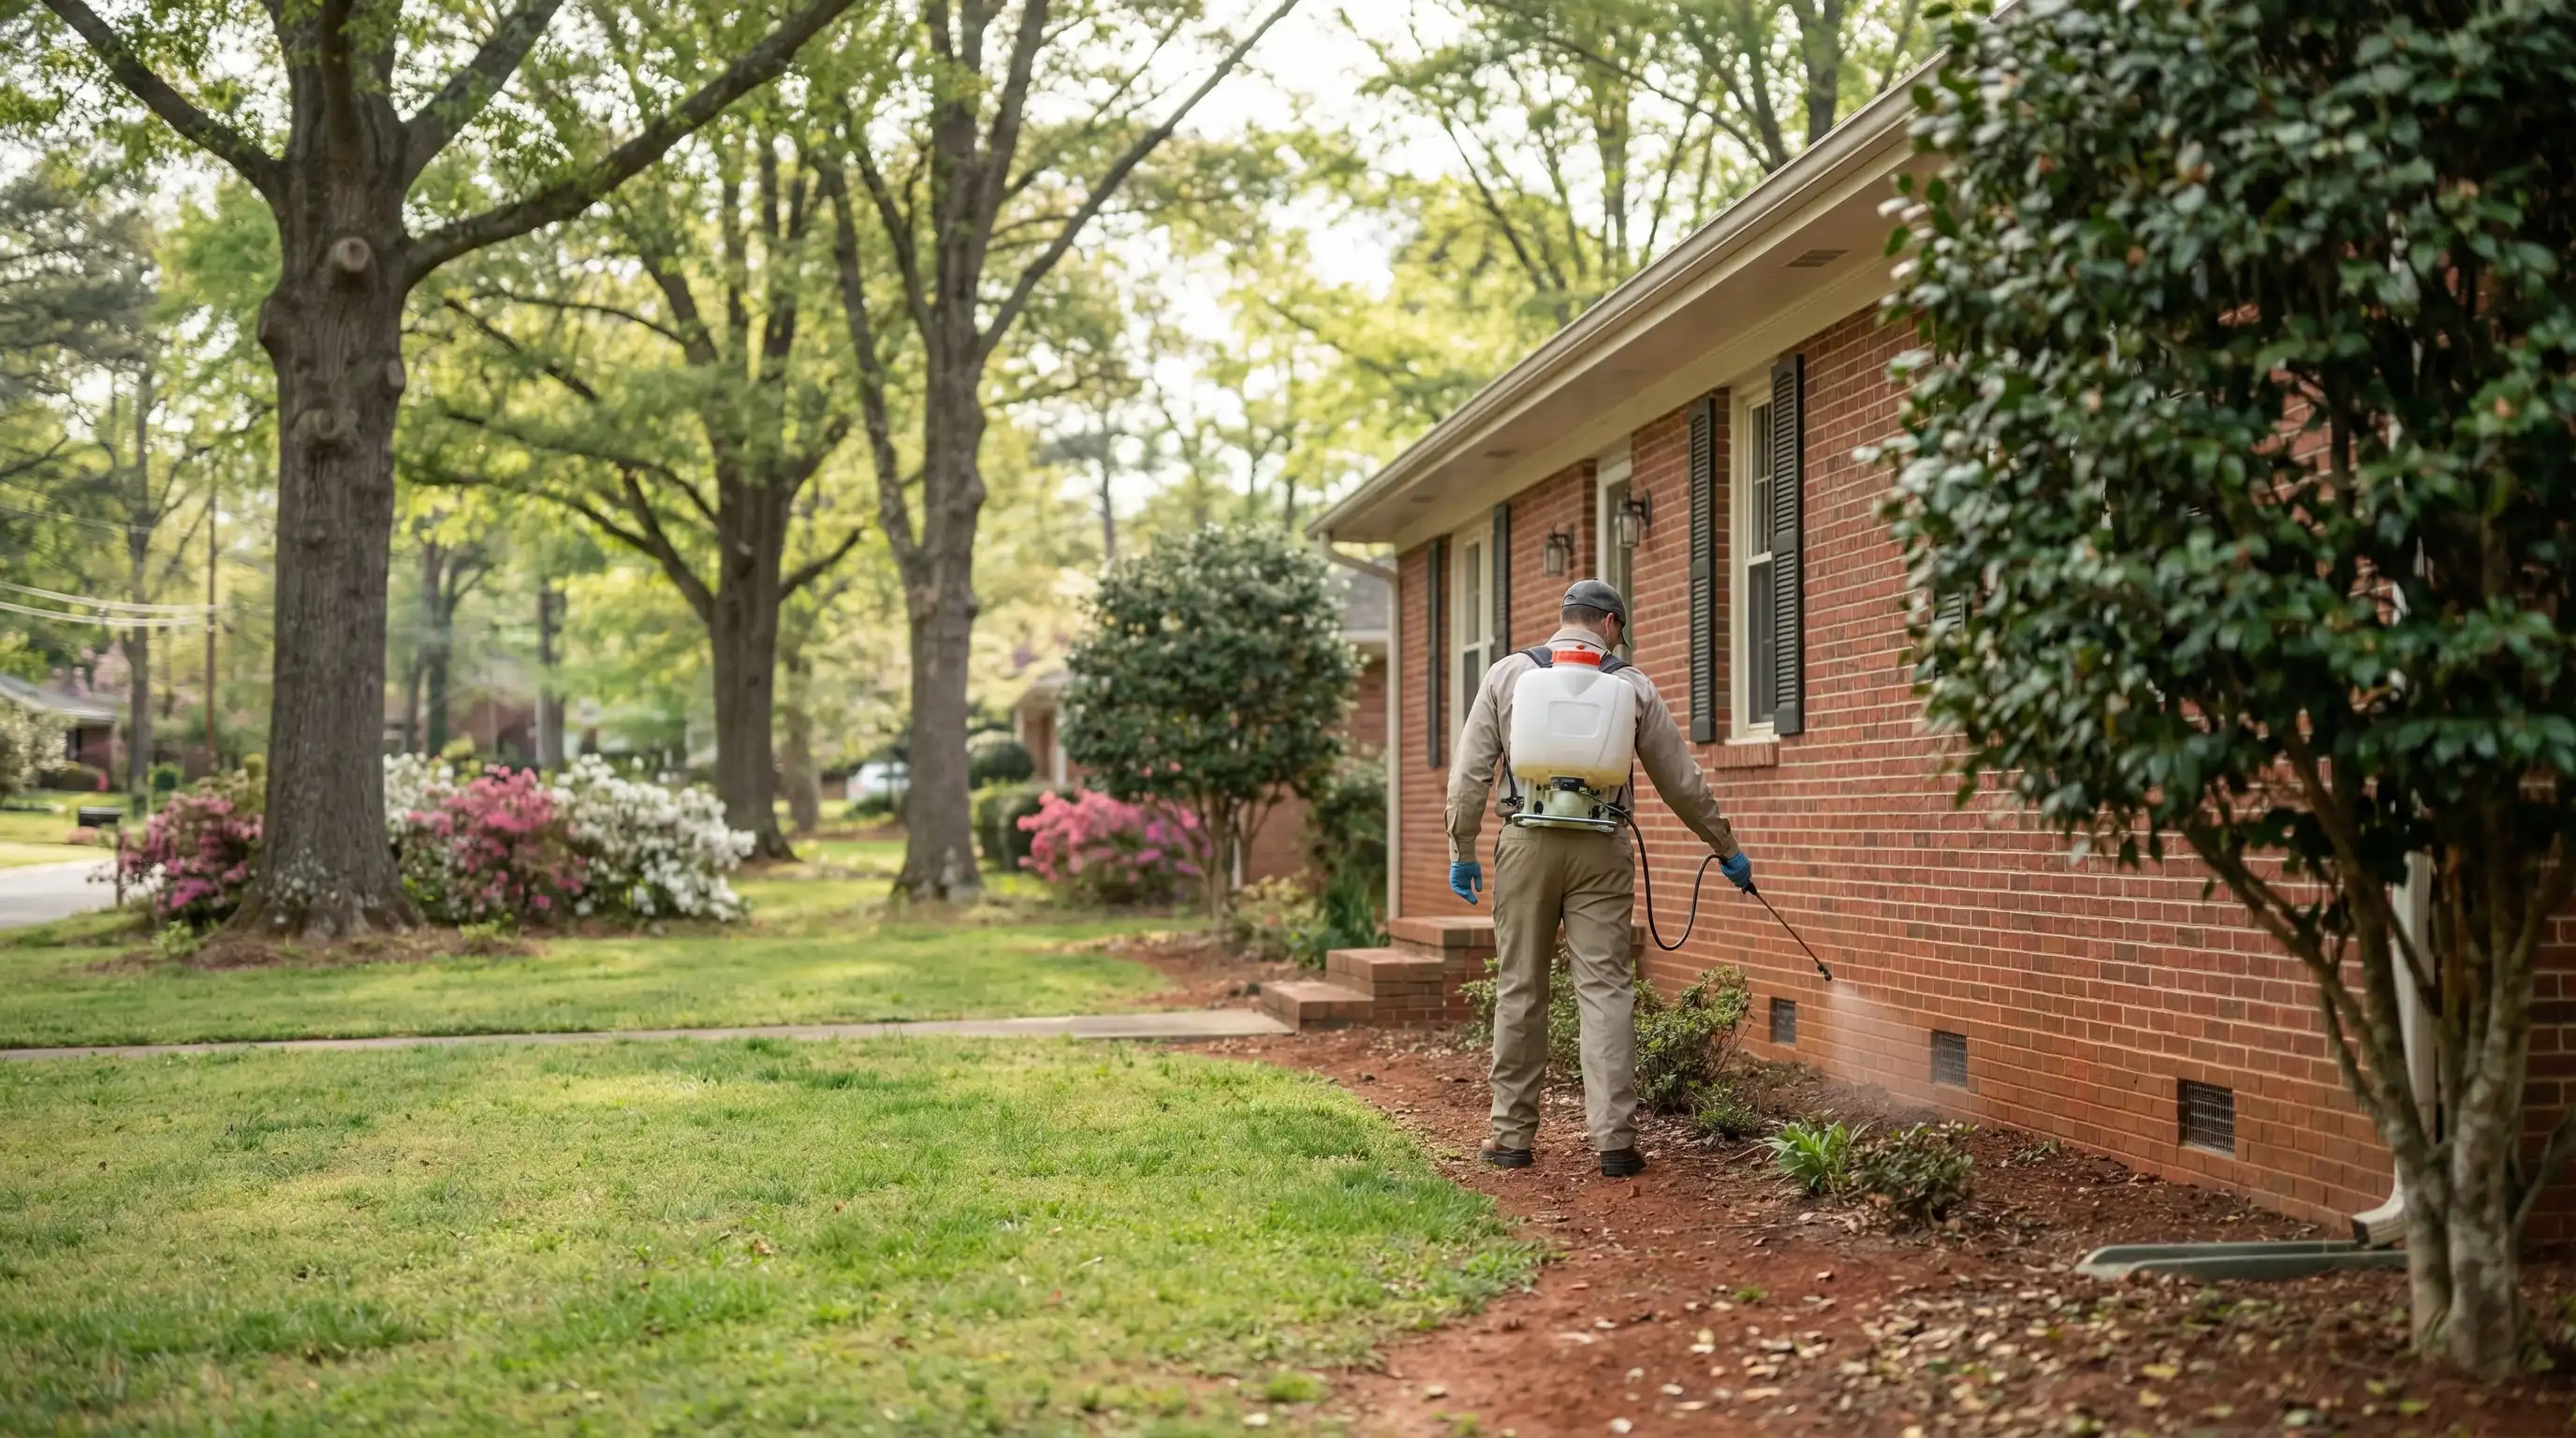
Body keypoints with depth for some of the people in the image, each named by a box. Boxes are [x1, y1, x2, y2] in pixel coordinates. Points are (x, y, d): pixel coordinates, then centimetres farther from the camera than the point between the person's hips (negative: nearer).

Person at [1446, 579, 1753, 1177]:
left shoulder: (1508, 673, 5)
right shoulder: (1632, 685, 5)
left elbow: (1469, 772, 2)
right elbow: (1681, 781, 10)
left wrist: (1462, 852, 8)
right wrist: (1727, 851, 19)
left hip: (1527, 843, 1)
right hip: (1601, 851, 0)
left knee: (1519, 991, 8)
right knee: (1606, 991, 0)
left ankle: (1513, 1135, 13)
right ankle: (1615, 1139, -4)